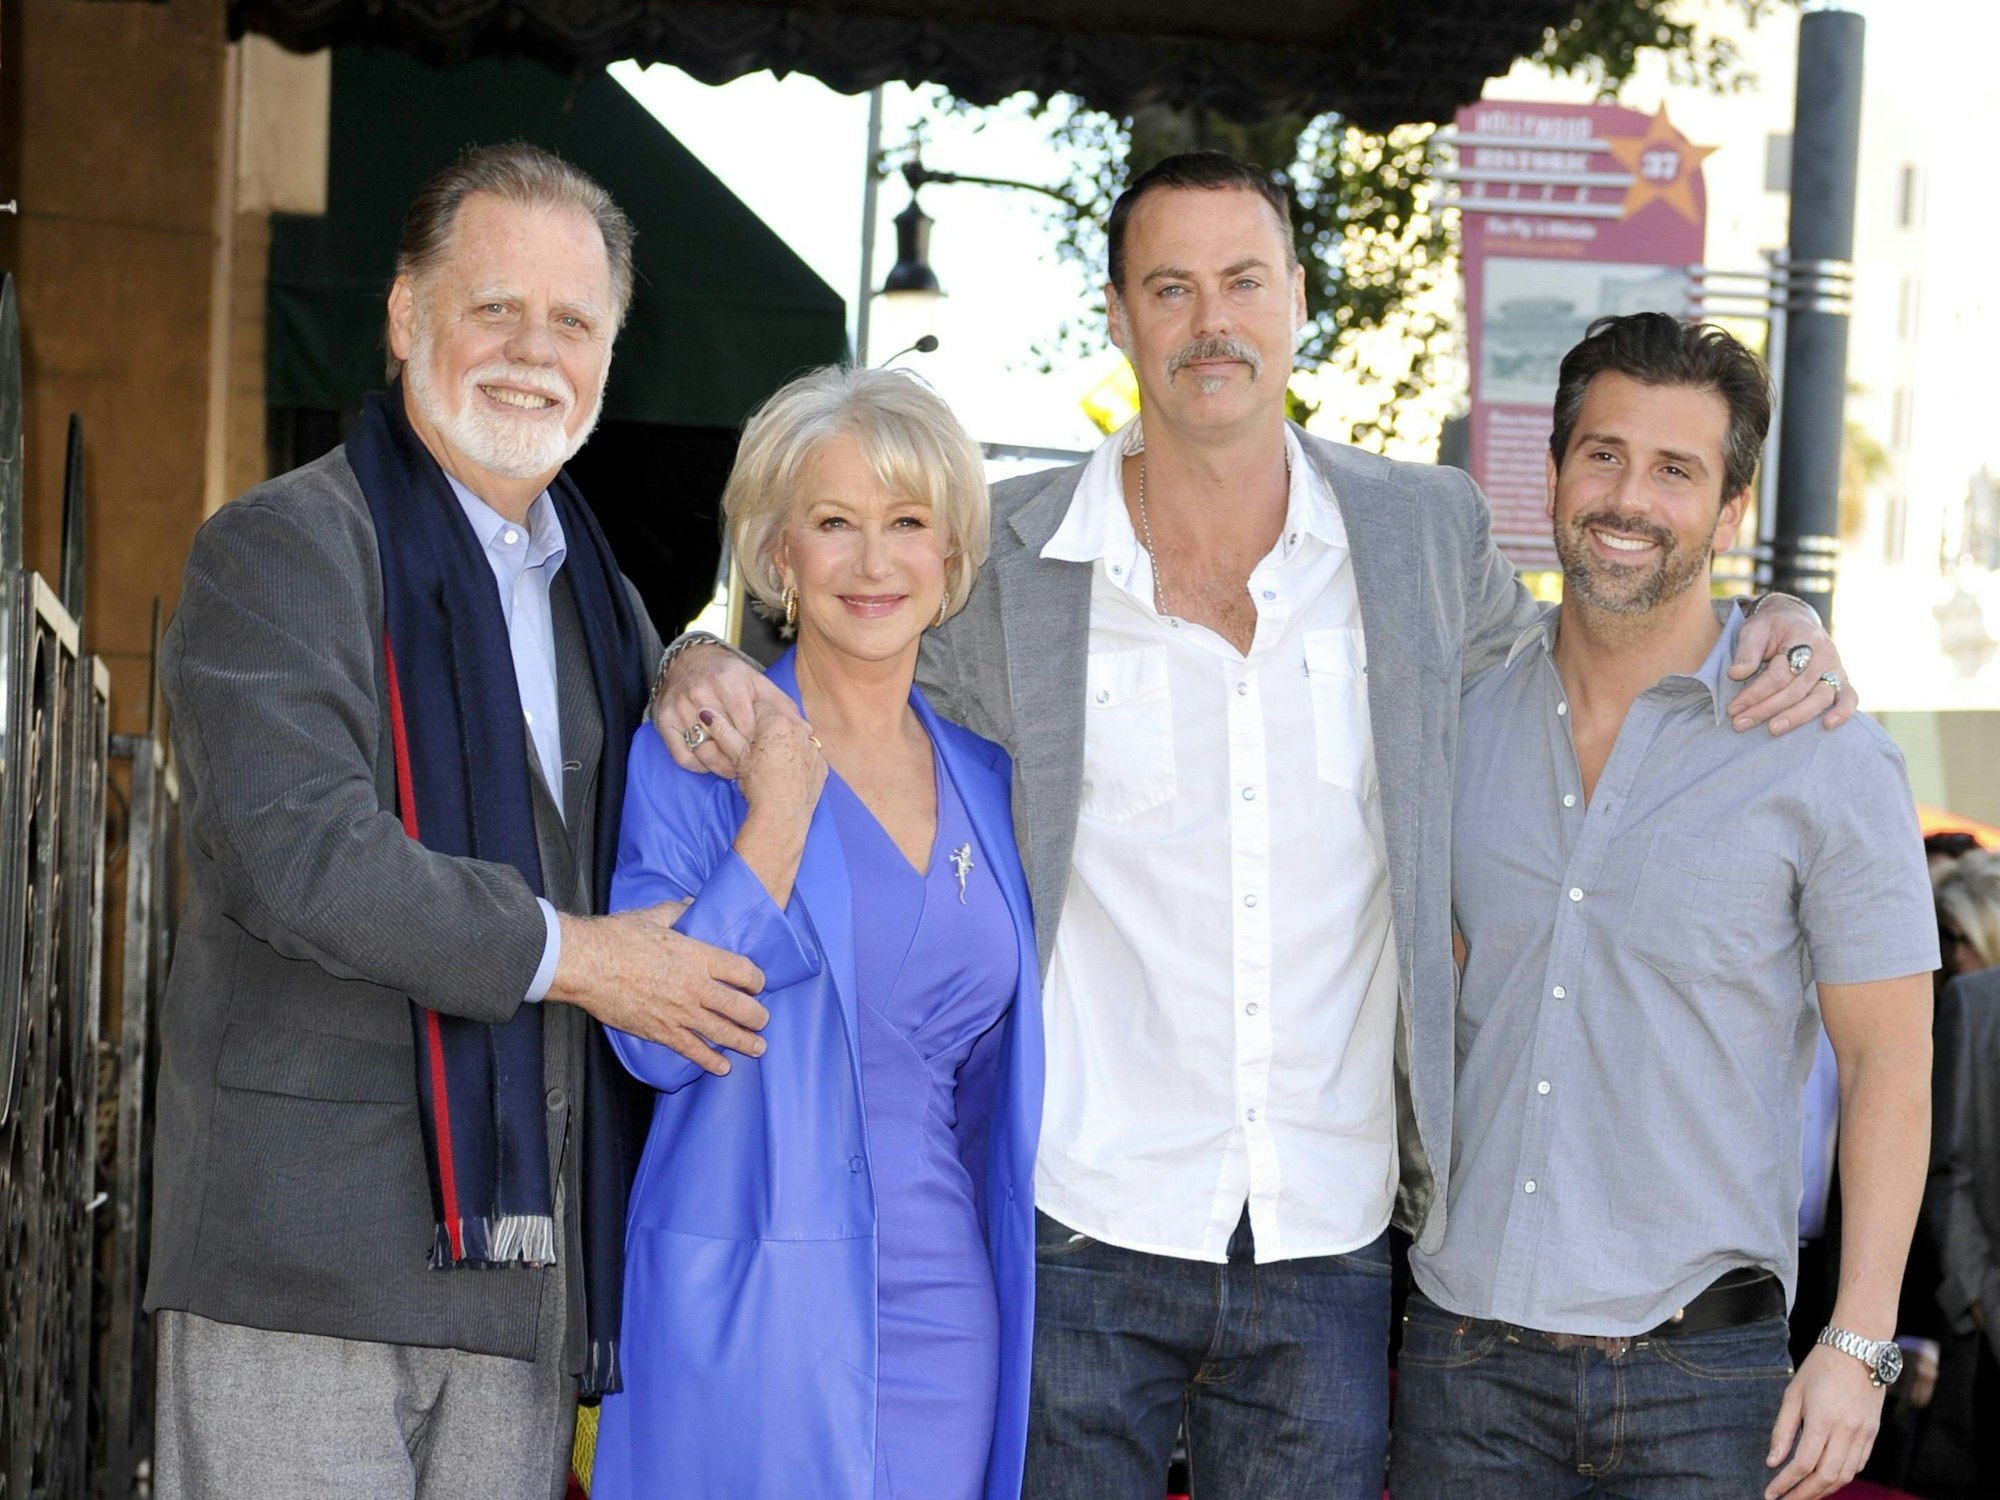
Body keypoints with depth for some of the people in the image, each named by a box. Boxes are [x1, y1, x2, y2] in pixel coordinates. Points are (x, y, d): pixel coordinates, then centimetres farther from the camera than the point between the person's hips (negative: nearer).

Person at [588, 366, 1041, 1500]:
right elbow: (656, 1042, -13)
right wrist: (779, 819, -17)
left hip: (947, 1316, 4)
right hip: (755, 1313, -4)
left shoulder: (987, 781, 11)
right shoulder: (697, 758, -4)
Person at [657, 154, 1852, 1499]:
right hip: (1084, 1229, -1)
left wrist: (1759, 642, 3)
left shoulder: (1426, 531, 4)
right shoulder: (1007, 558, -1)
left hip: (1331, 1237, 2)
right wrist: (707, 669, -9)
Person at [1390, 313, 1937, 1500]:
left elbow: (1889, 1063, -3)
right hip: (1466, 1348, 3)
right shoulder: (1460, 723, 6)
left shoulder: (1826, 764, -4)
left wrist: (1858, 1346, -9)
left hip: (1697, 1369, -3)